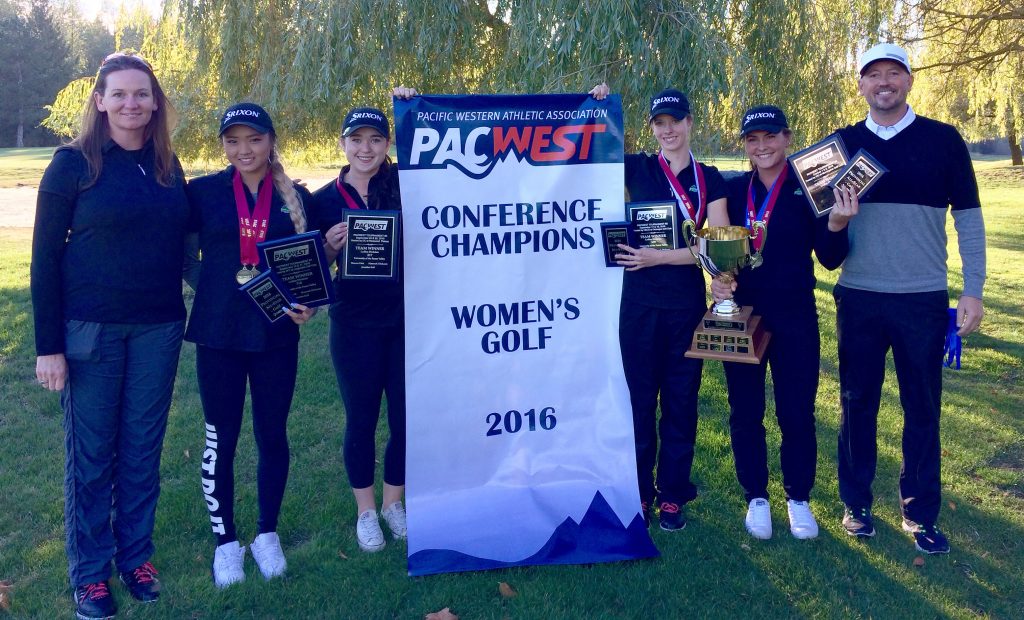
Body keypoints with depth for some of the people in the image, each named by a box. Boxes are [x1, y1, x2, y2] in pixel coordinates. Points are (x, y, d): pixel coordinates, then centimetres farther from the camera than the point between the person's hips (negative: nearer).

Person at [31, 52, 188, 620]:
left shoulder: (167, 166, 7)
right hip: (91, 331, -3)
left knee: (143, 447, 12)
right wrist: (48, 346, -9)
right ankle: (89, 572, 22)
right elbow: (45, 257, -5)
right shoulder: (74, 163, -5)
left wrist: (189, 316, 7)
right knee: (91, 452, 6)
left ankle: (135, 556, 28)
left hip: (157, 329, 4)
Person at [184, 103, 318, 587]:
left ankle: (267, 534, 29)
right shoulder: (203, 192, 0)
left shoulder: (296, 197, 4)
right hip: (218, 333, -1)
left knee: (272, 435, 10)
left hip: (276, 335, 1)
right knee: (220, 439, 8)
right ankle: (225, 540, 25)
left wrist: (309, 304, -10)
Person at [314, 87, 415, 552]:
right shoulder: (326, 198, -1)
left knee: (407, 417, 9)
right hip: (354, 326, -1)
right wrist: (329, 247, -18)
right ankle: (365, 511, 29)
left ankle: (393, 503, 31)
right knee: (361, 419, 10)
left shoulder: (403, 184, 1)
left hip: (406, 320, 1)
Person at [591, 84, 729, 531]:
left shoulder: (709, 179, 3)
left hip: (687, 304, 1)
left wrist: (659, 256, -15)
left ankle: (672, 495, 21)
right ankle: (640, 491, 19)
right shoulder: (636, 168, 3)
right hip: (640, 303, 0)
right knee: (640, 399, 6)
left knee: (680, 401, 8)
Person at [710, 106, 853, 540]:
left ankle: (798, 498, 25)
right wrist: (718, 280, -13)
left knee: (797, 413, 6)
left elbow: (830, 259, -7)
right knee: (745, 413, 9)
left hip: (795, 317, -2)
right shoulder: (733, 189, 2)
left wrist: (836, 222, -25)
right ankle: (756, 497, 26)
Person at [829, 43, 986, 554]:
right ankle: (856, 503, 23)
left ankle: (920, 514, 20)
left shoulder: (943, 139, 1)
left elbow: (968, 218, 2)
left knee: (922, 408, 6)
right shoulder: (842, 143, 5)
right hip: (858, 297, 1)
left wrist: (973, 290, -3)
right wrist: (833, 218, -10)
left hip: (924, 299, -1)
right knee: (857, 402, 9)